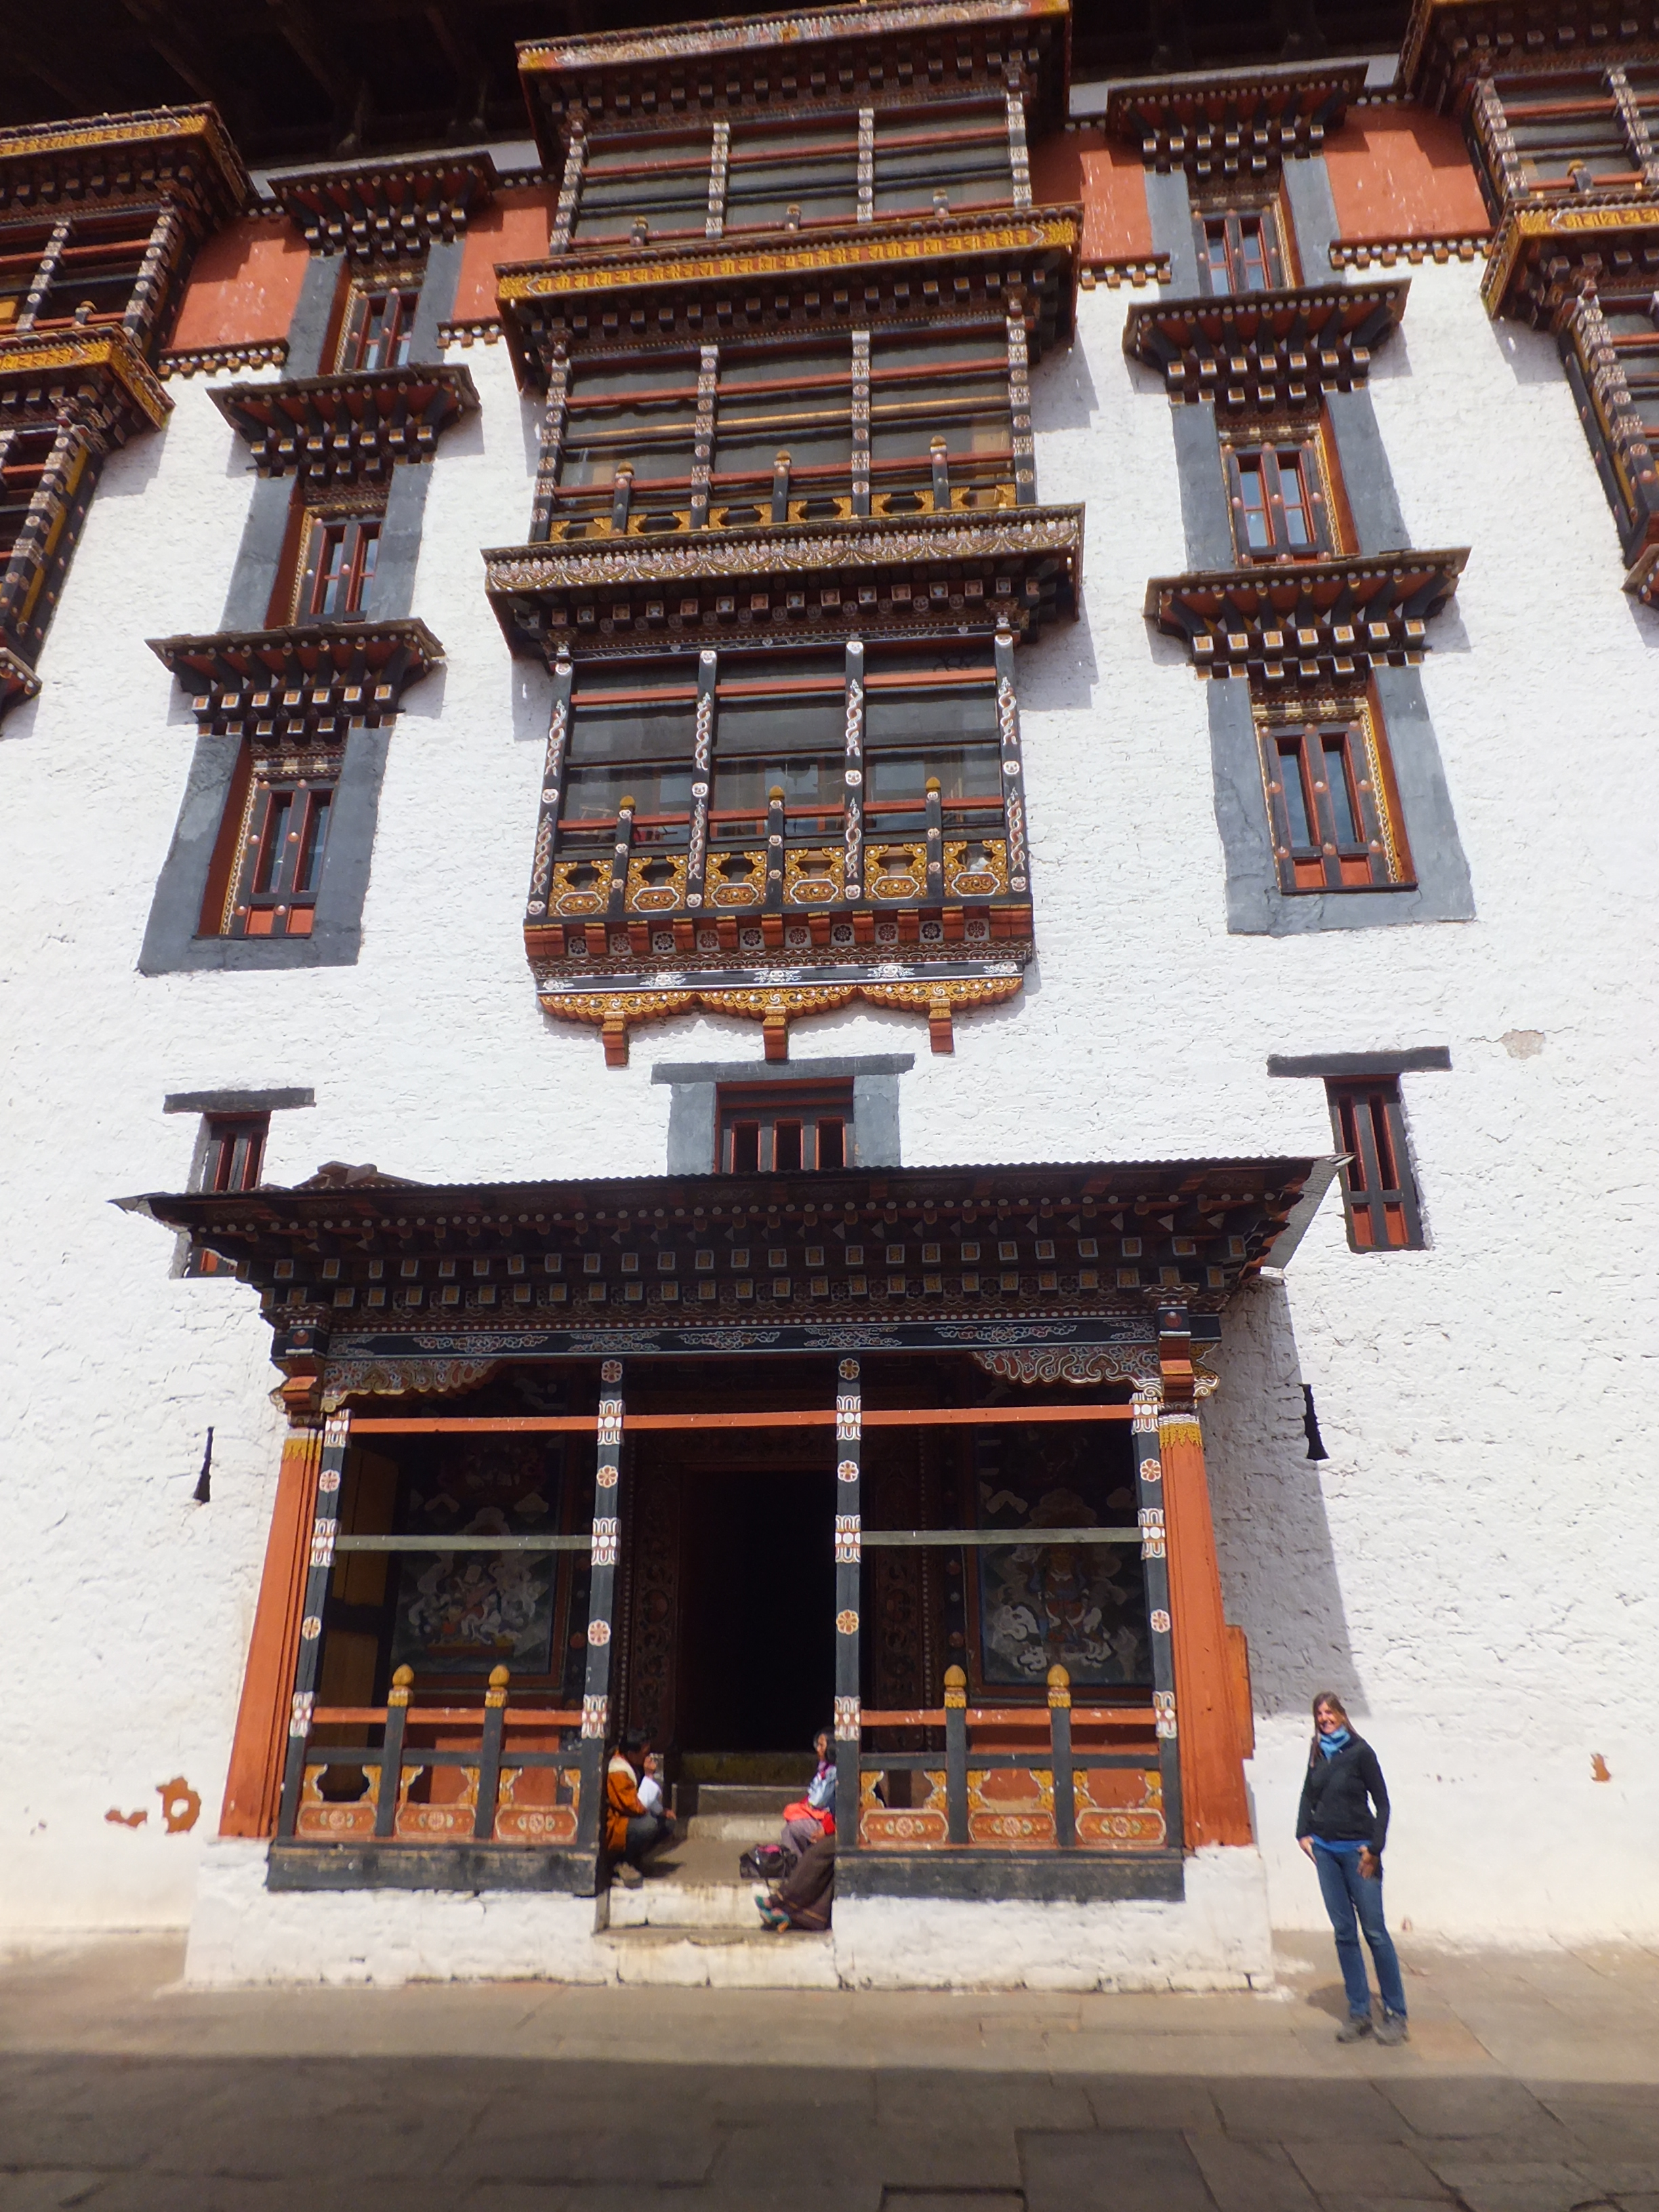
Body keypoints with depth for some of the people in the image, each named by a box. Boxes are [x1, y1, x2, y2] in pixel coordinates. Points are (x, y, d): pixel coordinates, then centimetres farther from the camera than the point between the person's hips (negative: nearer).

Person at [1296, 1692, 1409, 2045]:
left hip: (1357, 1849, -4)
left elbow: (1381, 1801, -5)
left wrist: (1374, 1847, -9)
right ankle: (1358, 2013, 14)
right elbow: (1308, 1795, 17)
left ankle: (1395, 2014, 10)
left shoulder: (1359, 1751, -7)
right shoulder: (1317, 1753, 7)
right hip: (1325, 1849, 4)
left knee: (1375, 1932, -1)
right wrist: (1303, 1833, 6)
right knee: (1344, 1933, 7)